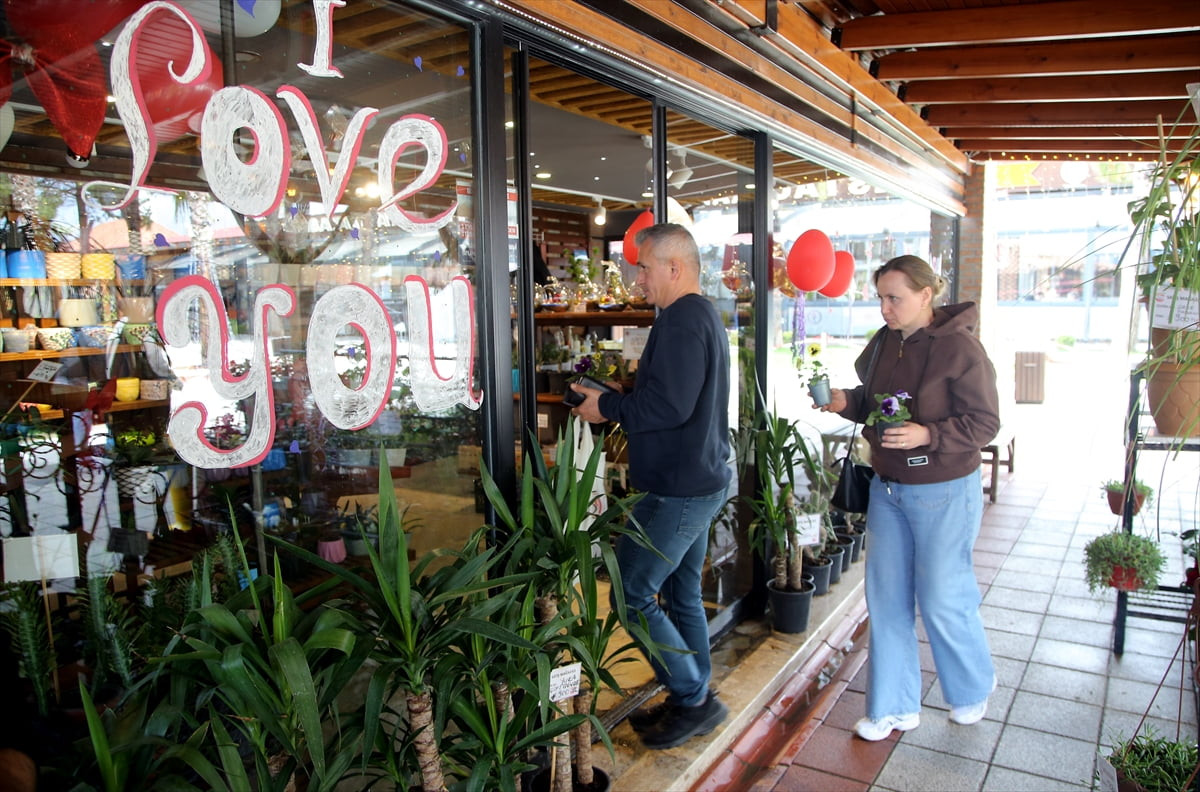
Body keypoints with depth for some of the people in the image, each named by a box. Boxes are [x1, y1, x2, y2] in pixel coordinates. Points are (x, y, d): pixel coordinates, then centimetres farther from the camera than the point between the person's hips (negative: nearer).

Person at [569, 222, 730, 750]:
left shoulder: (681, 320, -18)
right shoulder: (705, 315, 16)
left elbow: (669, 405, -28)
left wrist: (607, 407, -15)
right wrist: (618, 394, 9)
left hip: (677, 489, -11)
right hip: (701, 480, 11)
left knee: (632, 593, -2)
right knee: (681, 594, 18)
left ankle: (693, 698, 9)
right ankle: (695, 703, 29)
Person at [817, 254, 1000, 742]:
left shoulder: (959, 347, -16)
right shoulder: (886, 342, 4)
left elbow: (985, 422, -16)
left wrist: (927, 435, -29)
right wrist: (846, 402, -6)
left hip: (943, 493, -6)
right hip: (887, 487, 7)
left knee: (942, 599, 6)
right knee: (886, 597, 10)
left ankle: (974, 687, 36)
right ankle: (894, 707, 25)